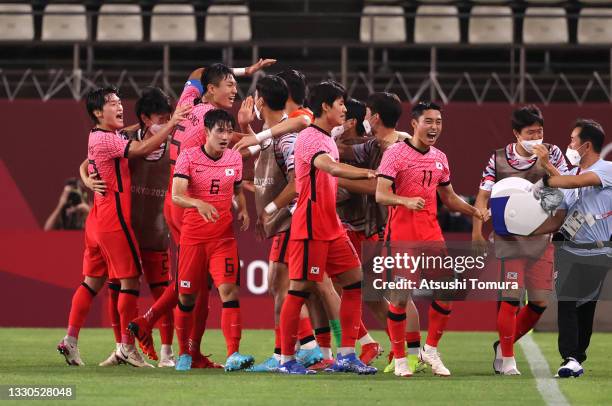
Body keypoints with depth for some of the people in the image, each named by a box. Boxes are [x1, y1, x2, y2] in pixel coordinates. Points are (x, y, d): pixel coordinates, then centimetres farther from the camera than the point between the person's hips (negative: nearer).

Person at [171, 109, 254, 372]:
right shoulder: (188, 157, -6)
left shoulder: (235, 158, 6)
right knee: (187, 296, 6)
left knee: (228, 289, -15)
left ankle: (233, 355, -22)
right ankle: (183, 354, 25)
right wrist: (199, 203, -37)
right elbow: (176, 195, -18)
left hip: (223, 236, 2)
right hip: (192, 237, -2)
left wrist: (243, 210, 3)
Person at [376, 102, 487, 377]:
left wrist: (472, 210, 8)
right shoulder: (396, 153, -6)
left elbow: (448, 197, 25)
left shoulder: (440, 158, 14)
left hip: (431, 232, 6)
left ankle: (431, 351, 14)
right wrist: (406, 201, -33)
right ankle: (399, 359, 9)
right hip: (401, 233, -6)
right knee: (399, 298, -2)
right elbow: (381, 195, -15)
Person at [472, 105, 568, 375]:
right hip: (509, 238, -3)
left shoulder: (552, 154, 4)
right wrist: (477, 228, -13)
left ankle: (503, 345, 23)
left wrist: (546, 164, -18)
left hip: (541, 238, 3)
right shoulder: (498, 159, 0)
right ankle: (506, 358, 1)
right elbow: (483, 195, 0)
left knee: (540, 302, 3)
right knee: (510, 299, -10)